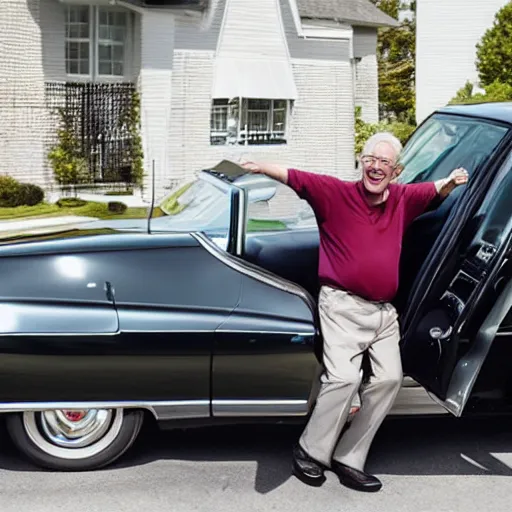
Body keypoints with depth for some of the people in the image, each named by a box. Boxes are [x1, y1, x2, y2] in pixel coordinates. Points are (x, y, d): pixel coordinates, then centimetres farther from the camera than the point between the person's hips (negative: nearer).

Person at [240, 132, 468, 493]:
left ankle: (348, 459, 13)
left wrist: (452, 181, 1)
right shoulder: (336, 192, -5)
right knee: (344, 377, -19)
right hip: (343, 305, -6)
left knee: (389, 379, 2)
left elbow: (435, 192, 22)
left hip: (384, 311, 6)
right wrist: (257, 167, -23)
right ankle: (311, 452, 2)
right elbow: (295, 177, -10)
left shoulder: (403, 199, 9)